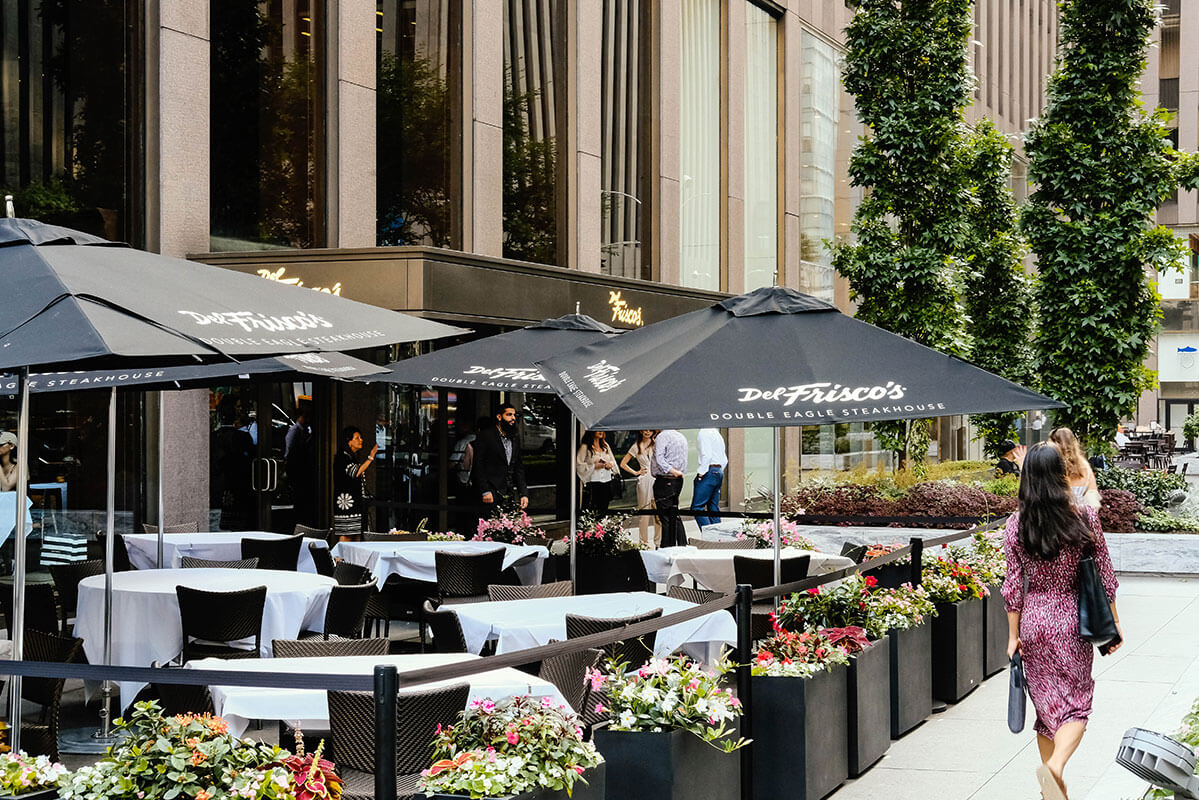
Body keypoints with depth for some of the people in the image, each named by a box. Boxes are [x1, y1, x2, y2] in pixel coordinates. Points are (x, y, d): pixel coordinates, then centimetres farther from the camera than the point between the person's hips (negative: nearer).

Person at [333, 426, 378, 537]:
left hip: (357, 502, 9)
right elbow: (355, 473, -23)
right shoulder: (341, 457, -11)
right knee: (345, 536, -10)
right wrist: (371, 457, -22)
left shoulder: (354, 457, 17)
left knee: (357, 535, 5)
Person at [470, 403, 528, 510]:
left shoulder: (515, 439, 18)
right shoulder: (485, 435, -2)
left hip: (509, 496, 6)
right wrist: (485, 491, -16)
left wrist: (523, 494, 9)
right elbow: (478, 465, -8)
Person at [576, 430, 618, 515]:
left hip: (606, 482, 6)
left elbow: (613, 460, 20)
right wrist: (594, 466, -17)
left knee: (604, 510, 6)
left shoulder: (605, 446, 15)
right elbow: (579, 465, -10)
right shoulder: (585, 447, -5)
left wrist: (610, 464, -3)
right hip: (592, 482, -6)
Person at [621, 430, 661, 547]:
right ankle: (644, 541, 7)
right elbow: (623, 464, 13)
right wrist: (635, 472, 7)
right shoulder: (636, 447, 9)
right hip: (644, 480, -1)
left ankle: (658, 542, 7)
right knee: (644, 511, 0)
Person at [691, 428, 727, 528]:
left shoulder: (704, 432, -7)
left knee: (697, 507, -11)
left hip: (709, 471, -9)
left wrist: (700, 473, -15)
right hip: (719, 471, 9)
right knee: (714, 509, 10)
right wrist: (719, 471, 20)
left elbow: (707, 455, -18)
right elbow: (724, 460, 21)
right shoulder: (717, 433, 21)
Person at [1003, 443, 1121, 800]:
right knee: (1076, 706, 4)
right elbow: (1104, 576, -2)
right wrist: (1113, 622, 10)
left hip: (1033, 622, 2)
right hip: (1071, 622, -2)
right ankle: (1055, 766, -23)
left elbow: (1013, 586, -3)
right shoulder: (1085, 518, -9)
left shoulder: (1015, 525, -6)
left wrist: (1014, 635, 5)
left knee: (1047, 704, 15)